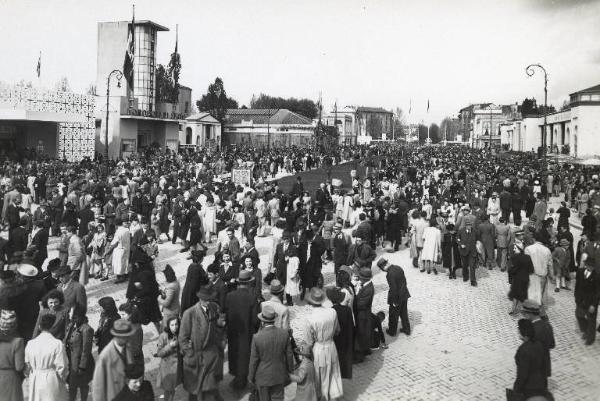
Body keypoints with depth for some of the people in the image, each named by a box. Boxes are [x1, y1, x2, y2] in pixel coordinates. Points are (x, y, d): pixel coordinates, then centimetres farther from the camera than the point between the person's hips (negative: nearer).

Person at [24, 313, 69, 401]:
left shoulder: (30, 344, -1)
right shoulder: (57, 344, -15)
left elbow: (27, 364, 7)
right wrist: (63, 379, 6)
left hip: (35, 382, 4)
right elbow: (61, 367, -11)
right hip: (52, 381, -4)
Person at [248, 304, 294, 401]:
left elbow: (254, 360, -13)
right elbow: (289, 355, -4)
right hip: (279, 375, 2)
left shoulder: (257, 337, -22)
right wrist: (289, 371, 12)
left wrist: (250, 377, 2)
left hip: (263, 377, -2)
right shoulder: (284, 333, -15)